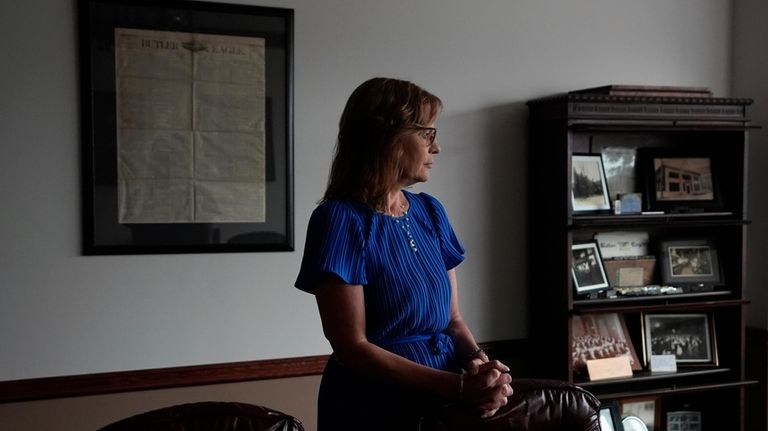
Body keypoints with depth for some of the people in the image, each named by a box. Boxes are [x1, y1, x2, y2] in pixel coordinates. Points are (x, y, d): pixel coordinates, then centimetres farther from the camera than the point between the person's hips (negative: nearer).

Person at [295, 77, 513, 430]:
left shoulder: (431, 212, 5)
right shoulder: (341, 219, -14)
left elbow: (453, 319, 8)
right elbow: (351, 347, -17)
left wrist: (478, 361, -12)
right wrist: (460, 386, -22)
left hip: (443, 403, 5)